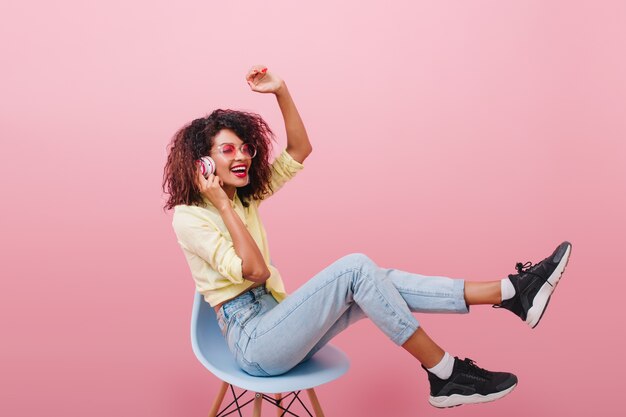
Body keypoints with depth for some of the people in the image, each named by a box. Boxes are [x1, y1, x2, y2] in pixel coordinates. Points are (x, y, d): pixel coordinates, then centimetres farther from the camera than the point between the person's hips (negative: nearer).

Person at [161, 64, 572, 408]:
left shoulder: (244, 195, 12)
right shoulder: (188, 217, -10)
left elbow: (299, 150, 12)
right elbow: (255, 271, -21)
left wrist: (280, 91, 2)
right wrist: (222, 205, -19)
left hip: (277, 322, 8)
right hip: (252, 343, -8)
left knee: (380, 281, -13)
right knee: (355, 267, -25)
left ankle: (511, 293, -19)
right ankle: (445, 375, -21)